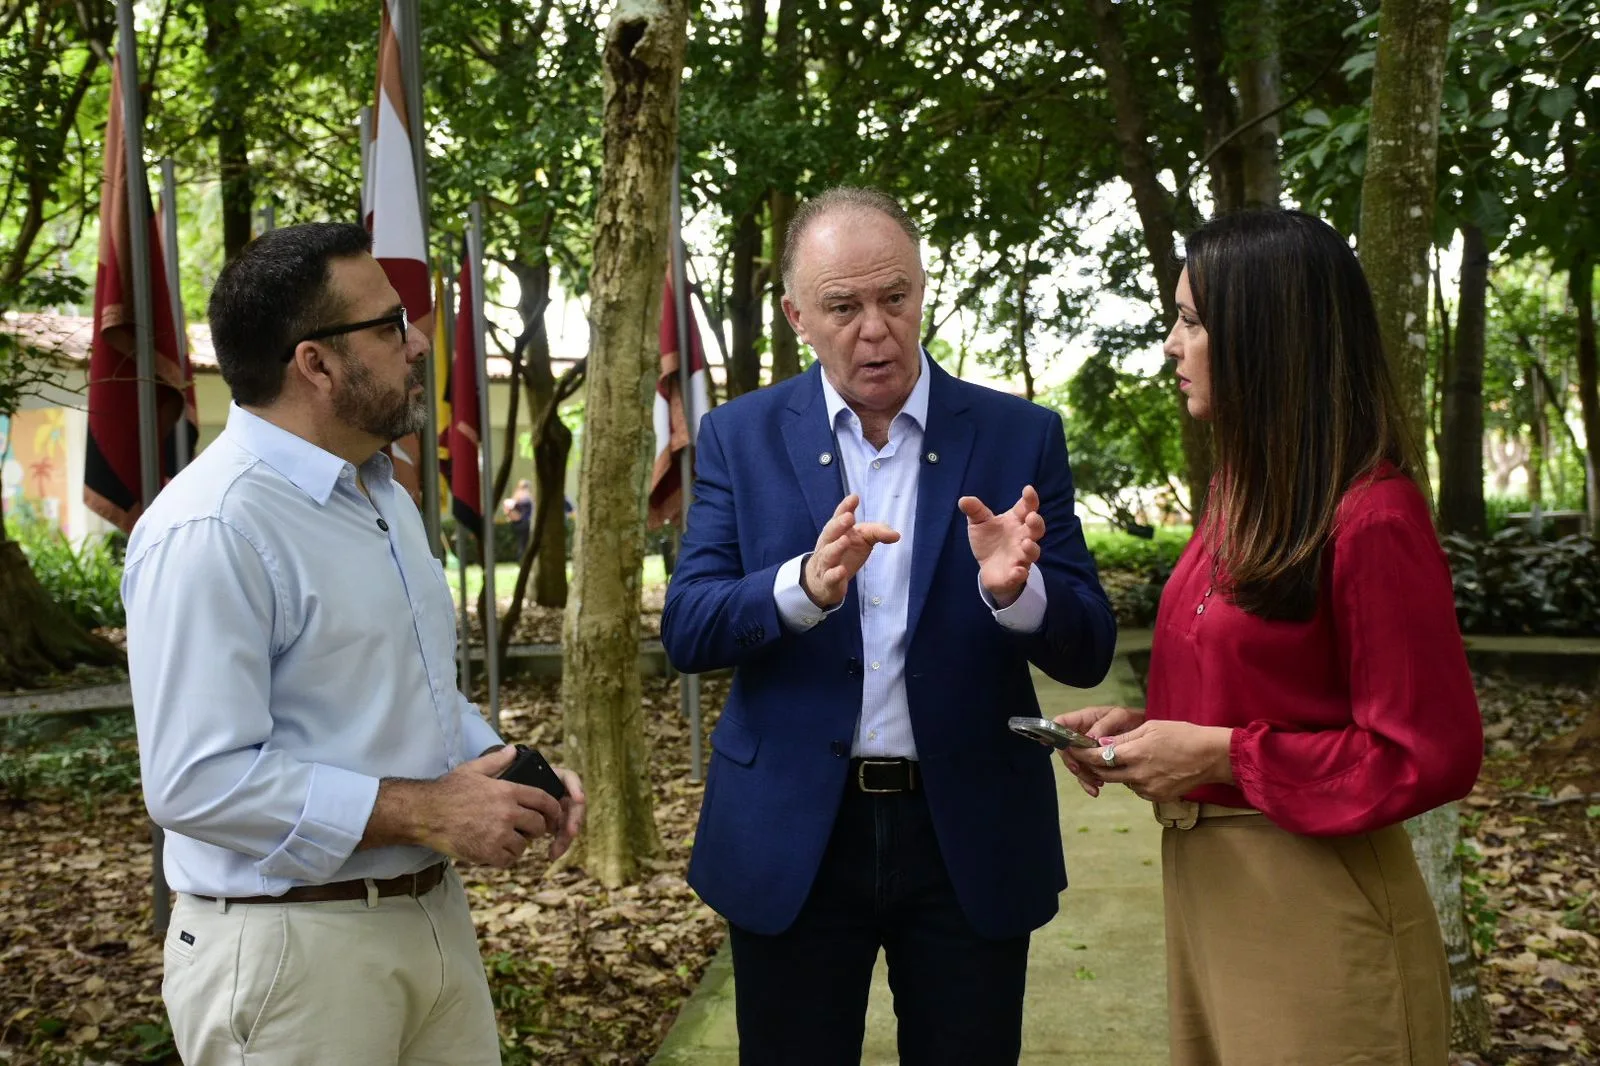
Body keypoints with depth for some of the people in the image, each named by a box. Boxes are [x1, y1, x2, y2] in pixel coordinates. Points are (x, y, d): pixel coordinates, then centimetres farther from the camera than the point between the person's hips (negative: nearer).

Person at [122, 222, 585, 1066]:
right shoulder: (210, 530, -20)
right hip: (291, 948, -8)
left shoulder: (382, 494, 12)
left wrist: (498, 766, 2)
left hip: (434, 919, 9)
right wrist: (423, 812, -21)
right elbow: (197, 782, -25)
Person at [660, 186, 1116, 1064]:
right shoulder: (741, 437, 1)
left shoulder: (1020, 436, -1)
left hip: (970, 838, 0)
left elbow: (1087, 653, -3)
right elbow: (686, 631, -7)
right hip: (791, 838, 0)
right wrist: (805, 585, -27)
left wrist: (1015, 591, -26)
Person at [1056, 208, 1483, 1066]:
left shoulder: (1372, 518, -18)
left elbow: (1430, 756, -17)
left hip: (1310, 898, -8)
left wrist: (1222, 754, -19)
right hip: (1201, 880, 8)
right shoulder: (1240, 496, 9)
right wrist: (1145, 726, 0)